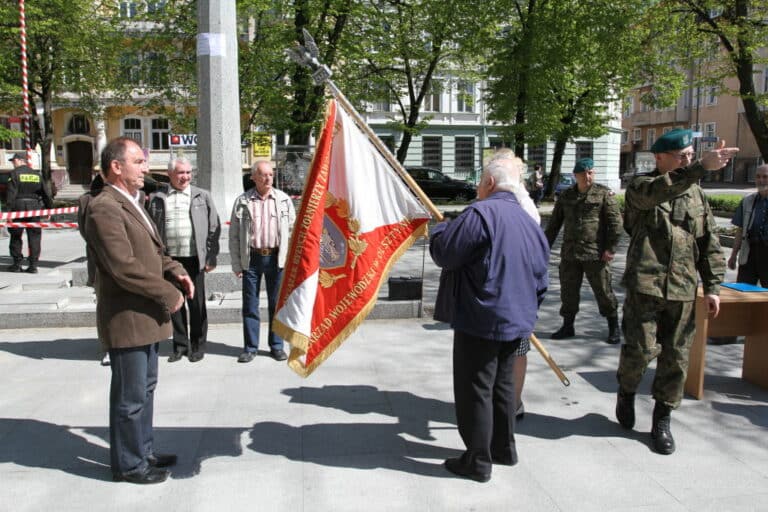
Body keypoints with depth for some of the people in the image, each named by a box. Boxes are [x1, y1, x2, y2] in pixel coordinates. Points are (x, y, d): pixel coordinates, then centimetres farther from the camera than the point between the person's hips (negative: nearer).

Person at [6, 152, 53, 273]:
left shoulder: (14, 174, -5)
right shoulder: (37, 174, 9)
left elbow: (11, 194, -12)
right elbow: (46, 193, 10)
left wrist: (9, 210, -11)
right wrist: (49, 208, 18)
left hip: (18, 207, -3)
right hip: (34, 207, 4)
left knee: (15, 236, 8)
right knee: (34, 237, 5)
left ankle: (17, 264, 11)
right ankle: (33, 265, 3)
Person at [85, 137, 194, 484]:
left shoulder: (131, 203, 14)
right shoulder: (104, 208, -18)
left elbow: (153, 251, 20)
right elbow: (124, 267, -25)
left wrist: (176, 272, 1)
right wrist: (169, 295, -17)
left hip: (146, 316, 10)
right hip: (126, 319, -10)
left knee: (145, 389, 20)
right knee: (131, 397, 3)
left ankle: (142, 451, 34)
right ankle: (129, 464, 19)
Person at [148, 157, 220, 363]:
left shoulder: (202, 196, 7)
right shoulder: (157, 198, 8)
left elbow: (214, 227, 5)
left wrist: (211, 257, -1)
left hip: (194, 258, -1)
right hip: (169, 259, 1)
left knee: (197, 303, 5)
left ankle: (198, 346, 18)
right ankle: (180, 345, 21)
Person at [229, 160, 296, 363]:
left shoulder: (284, 199, 5)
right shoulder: (242, 201, 2)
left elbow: (293, 230, 6)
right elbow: (234, 235, 3)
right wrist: (236, 264, -1)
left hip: (276, 257, 1)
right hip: (251, 258, 0)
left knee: (277, 304, 7)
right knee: (250, 304, 5)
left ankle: (277, 346, 19)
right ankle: (250, 347, 16)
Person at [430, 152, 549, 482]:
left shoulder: (480, 213, -16)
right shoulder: (530, 223, 11)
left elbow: (444, 254, -16)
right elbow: (540, 282, 15)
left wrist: (440, 229, 4)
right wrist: (527, 313, 26)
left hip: (479, 321, -8)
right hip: (516, 321, 8)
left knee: (475, 390, 3)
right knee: (503, 384, 20)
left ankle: (478, 462, 13)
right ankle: (504, 448, 33)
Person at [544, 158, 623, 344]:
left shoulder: (604, 193, -2)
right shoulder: (566, 196, 11)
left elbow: (615, 222, -6)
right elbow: (554, 224, 16)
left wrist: (611, 248, -13)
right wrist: (546, 246, 13)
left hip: (595, 254, -4)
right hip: (569, 253, 4)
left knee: (603, 291, 2)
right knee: (568, 291, 10)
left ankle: (613, 328, 17)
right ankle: (567, 327, 23)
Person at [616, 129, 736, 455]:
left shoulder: (695, 193, 13)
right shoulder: (640, 187, -1)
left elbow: (709, 242, 14)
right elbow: (658, 191, -28)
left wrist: (712, 285, 8)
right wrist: (701, 168, -37)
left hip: (683, 291, 5)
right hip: (645, 285, -4)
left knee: (676, 358, 7)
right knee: (641, 349, -4)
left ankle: (662, 419, 21)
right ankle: (626, 392, 27)